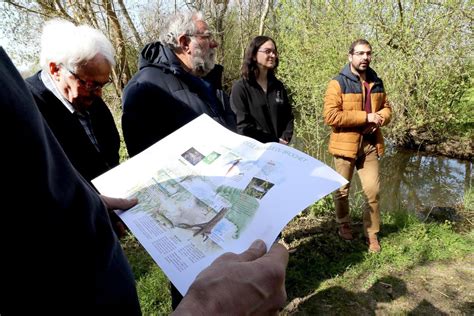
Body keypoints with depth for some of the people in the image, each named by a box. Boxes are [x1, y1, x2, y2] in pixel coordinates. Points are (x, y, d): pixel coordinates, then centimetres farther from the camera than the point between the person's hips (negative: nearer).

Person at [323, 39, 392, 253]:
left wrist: (380, 118, -7)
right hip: (345, 144, -4)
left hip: (370, 145, 4)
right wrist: (365, 117, -20)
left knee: (373, 191, 4)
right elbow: (330, 116, -19)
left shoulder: (376, 82, 9)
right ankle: (344, 225, 35)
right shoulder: (338, 83, -10)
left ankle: (372, 233, 21)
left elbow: (386, 108, 18)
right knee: (342, 190, 10)